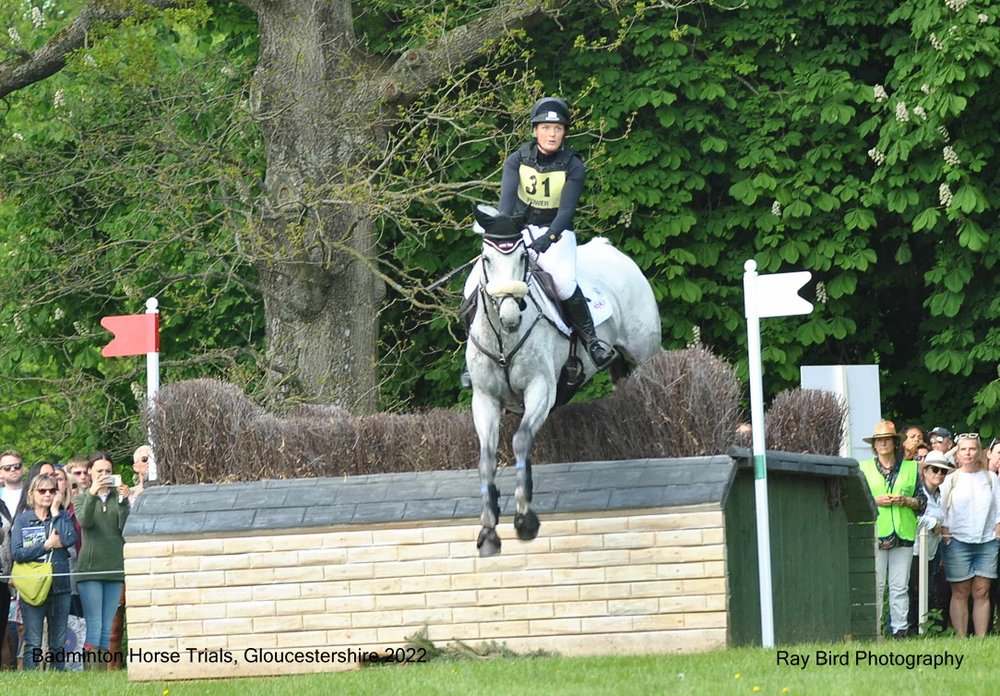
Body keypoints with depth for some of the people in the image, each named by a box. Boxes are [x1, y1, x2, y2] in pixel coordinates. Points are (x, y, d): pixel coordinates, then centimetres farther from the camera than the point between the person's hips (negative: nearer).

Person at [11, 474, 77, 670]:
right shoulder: (23, 520, 5)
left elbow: (70, 539, -11)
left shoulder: (62, 517, 10)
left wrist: (55, 512, -4)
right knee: (33, 644, -4)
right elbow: (17, 553, -7)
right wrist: (47, 545, -10)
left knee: (58, 644, 7)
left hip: (60, 586, 2)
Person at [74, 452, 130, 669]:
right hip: (90, 567, -2)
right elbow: (84, 520, -12)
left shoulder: (119, 497, 10)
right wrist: (92, 494, -26)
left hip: (114, 568, 2)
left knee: (107, 629, 5)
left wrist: (123, 501, -16)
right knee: (94, 627, -10)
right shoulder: (82, 499, 9)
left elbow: (125, 527, -3)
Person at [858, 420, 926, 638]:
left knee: (900, 587, 1)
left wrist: (906, 501, -6)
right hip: (875, 535, -1)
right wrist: (876, 501, -8)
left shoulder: (911, 468, 12)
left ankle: (899, 629, 4)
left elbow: (922, 501, 13)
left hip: (903, 535, 1)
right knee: (875, 585, -6)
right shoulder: (864, 468, 10)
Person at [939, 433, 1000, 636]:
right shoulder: (950, 480, 5)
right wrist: (945, 538, -2)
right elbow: (940, 513, 5)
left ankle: (981, 639, 1)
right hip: (958, 542, -1)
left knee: (982, 592, 0)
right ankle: (961, 640, 0)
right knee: (960, 593, -2)